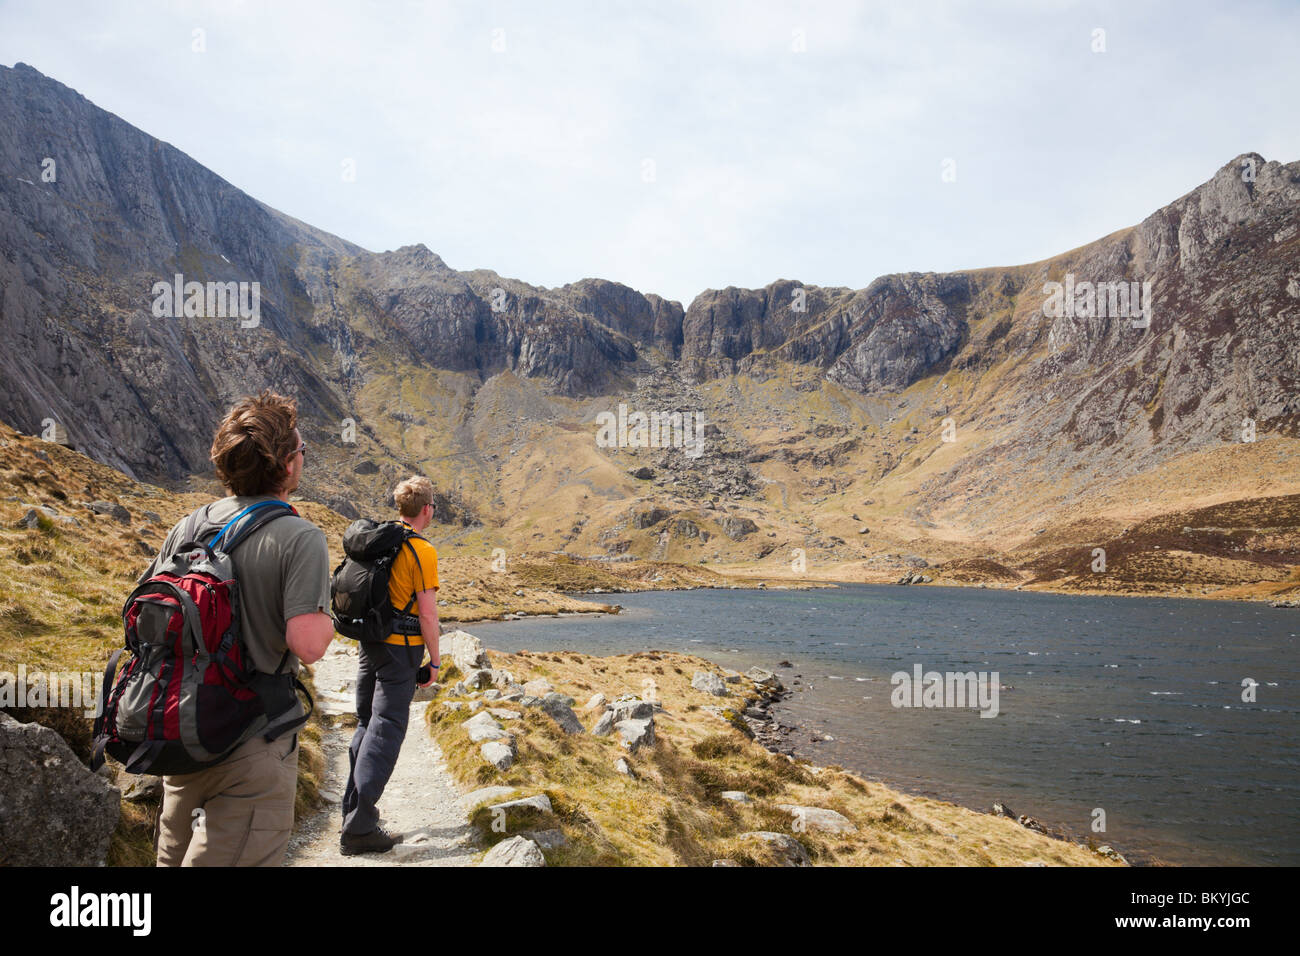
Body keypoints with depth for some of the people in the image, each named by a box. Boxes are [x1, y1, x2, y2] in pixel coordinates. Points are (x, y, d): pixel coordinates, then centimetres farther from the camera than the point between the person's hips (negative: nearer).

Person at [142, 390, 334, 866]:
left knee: (176, 857, 22)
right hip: (253, 746, -7)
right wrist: (327, 619, -4)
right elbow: (307, 644, -25)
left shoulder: (187, 528, 2)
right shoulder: (300, 539, -18)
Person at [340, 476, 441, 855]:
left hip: (369, 643, 8)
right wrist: (434, 660, -7)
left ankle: (353, 810, 25)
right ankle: (359, 827, -3)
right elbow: (428, 613, -16)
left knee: (367, 724, 17)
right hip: (401, 649, -7)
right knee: (386, 731, -4)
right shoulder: (422, 551, -14)